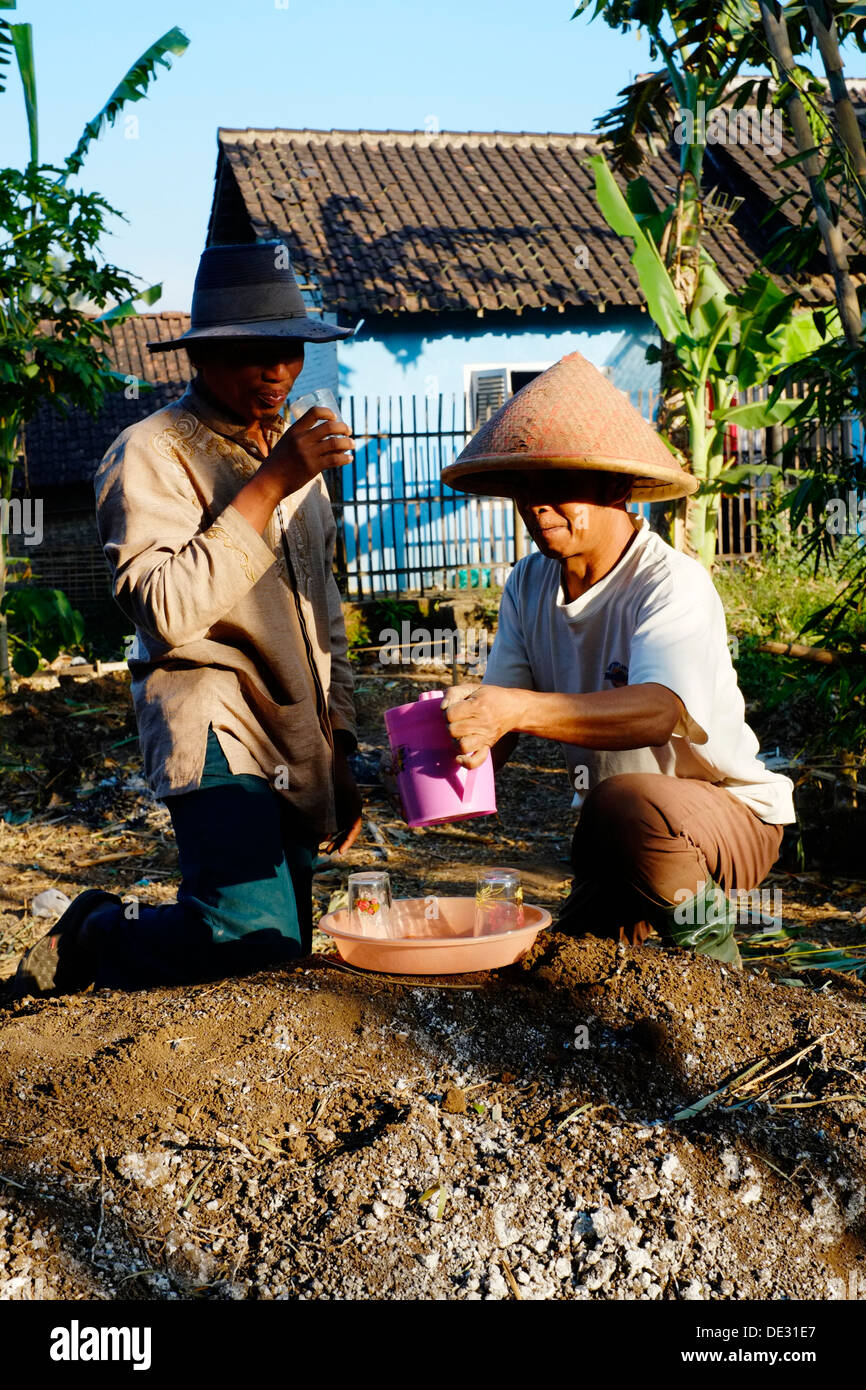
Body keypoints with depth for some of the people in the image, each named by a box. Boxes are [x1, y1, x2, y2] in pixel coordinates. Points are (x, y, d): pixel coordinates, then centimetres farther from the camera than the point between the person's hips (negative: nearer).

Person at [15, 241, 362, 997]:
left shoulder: (296, 452, 19)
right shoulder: (153, 454, -6)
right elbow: (170, 613, -20)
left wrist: (338, 754, 20)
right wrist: (271, 485, -20)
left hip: (296, 740, 8)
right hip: (218, 727, -8)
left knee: (281, 947, 7)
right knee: (255, 933, -26)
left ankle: (106, 928, 29)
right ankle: (95, 936, 3)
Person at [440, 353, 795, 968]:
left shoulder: (673, 583, -23)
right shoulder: (528, 586, -2)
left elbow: (659, 711, -41)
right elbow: (495, 721, -6)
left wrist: (521, 708, -54)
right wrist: (461, 750, -30)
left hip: (728, 814, -7)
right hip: (606, 827, 7)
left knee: (630, 805, -37)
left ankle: (708, 944, -9)